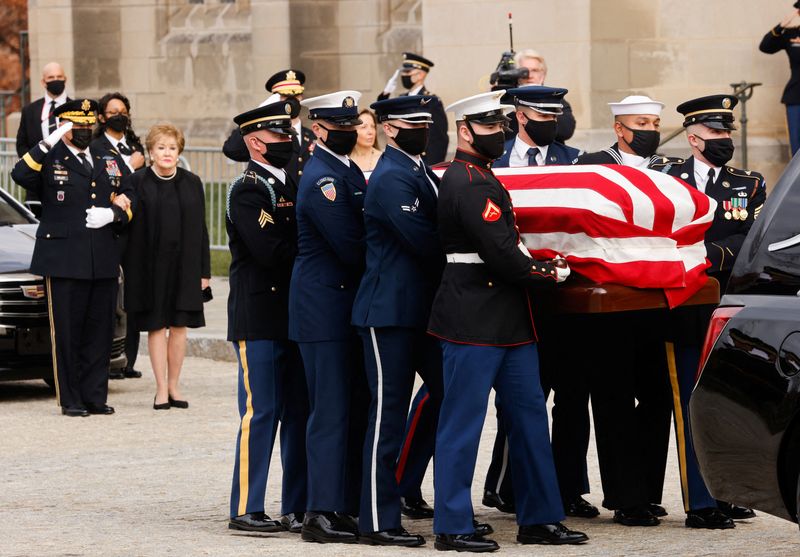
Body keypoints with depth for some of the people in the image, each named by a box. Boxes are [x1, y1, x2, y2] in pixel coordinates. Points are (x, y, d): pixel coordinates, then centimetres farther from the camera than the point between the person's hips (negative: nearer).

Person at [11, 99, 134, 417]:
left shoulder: (107, 162, 17)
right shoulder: (50, 160, 1)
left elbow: (128, 199, 19)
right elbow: (21, 176, -18)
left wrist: (113, 213, -2)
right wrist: (48, 144, -25)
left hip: (103, 262, 5)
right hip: (64, 260, -5)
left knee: (100, 331, 5)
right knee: (67, 332, -1)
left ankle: (95, 396, 12)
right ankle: (70, 400, 4)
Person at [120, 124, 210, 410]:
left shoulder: (192, 183, 8)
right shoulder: (137, 182, 0)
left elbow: (200, 228, 8)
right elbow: (129, 228, -2)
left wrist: (204, 270, 4)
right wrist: (131, 271, -7)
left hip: (184, 265, 2)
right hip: (150, 265, -2)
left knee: (179, 326, 3)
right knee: (156, 326, 0)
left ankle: (173, 385, 14)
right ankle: (161, 389, 5)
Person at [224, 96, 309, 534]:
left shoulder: (293, 185, 16)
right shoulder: (247, 191, -10)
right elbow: (271, 252, -21)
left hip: (294, 317, 8)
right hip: (260, 320, -8)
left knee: (299, 415, 9)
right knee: (261, 414, -5)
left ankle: (297, 508, 15)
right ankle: (246, 509, 1)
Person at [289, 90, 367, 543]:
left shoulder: (350, 172, 16)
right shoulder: (322, 179, -14)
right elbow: (351, 248, -19)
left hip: (349, 307, 9)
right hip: (326, 310, -9)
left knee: (354, 410, 10)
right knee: (331, 413, -7)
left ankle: (347, 505, 15)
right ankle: (322, 513, -3)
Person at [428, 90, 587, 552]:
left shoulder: (480, 179, 17)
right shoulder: (470, 185, -16)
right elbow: (501, 255, -20)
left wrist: (543, 264, 9)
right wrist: (551, 272, -6)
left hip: (507, 320, 11)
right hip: (474, 319, -11)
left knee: (529, 414, 12)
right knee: (463, 422, -4)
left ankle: (540, 518, 17)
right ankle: (453, 527, 1)